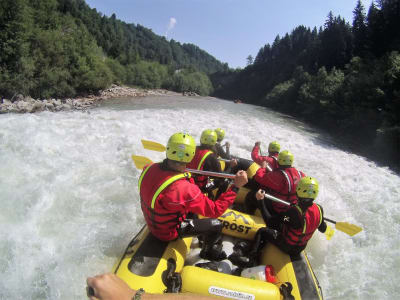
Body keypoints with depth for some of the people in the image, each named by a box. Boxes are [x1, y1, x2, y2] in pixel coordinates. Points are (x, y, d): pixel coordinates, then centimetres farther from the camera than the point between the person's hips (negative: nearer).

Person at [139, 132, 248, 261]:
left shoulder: (149, 169, -19)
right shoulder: (183, 189, -39)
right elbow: (215, 210, -29)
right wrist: (236, 186, -25)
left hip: (153, 222, 7)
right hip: (168, 232, -7)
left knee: (193, 209, 26)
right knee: (216, 225, 3)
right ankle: (208, 252, 33)